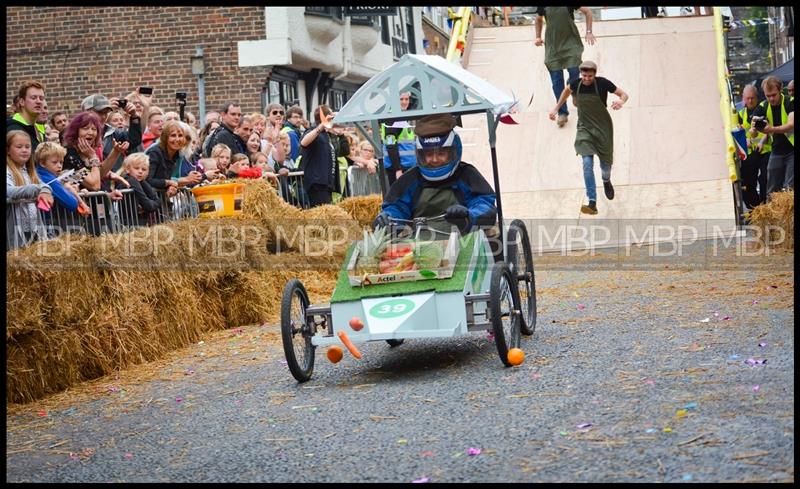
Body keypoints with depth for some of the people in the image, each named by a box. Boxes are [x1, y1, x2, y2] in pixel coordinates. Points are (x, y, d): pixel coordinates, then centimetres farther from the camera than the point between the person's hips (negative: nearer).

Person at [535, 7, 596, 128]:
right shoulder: (543, 6, -3)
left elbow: (587, 12, -1)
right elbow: (539, 19, 16)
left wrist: (589, 32, -10)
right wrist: (538, 37, 8)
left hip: (571, 42, -2)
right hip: (553, 45, 2)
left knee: (574, 73, -14)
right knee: (556, 81, 0)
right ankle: (562, 113, 6)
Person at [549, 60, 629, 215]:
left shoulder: (603, 83, -18)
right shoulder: (576, 83, -9)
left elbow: (624, 94, -10)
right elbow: (567, 90, 15)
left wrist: (621, 101, -33)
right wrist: (556, 108, 14)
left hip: (603, 128, -1)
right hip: (585, 128, 1)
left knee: (606, 164, 10)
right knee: (587, 164, -15)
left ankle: (606, 181, 50)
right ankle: (592, 203, -17)